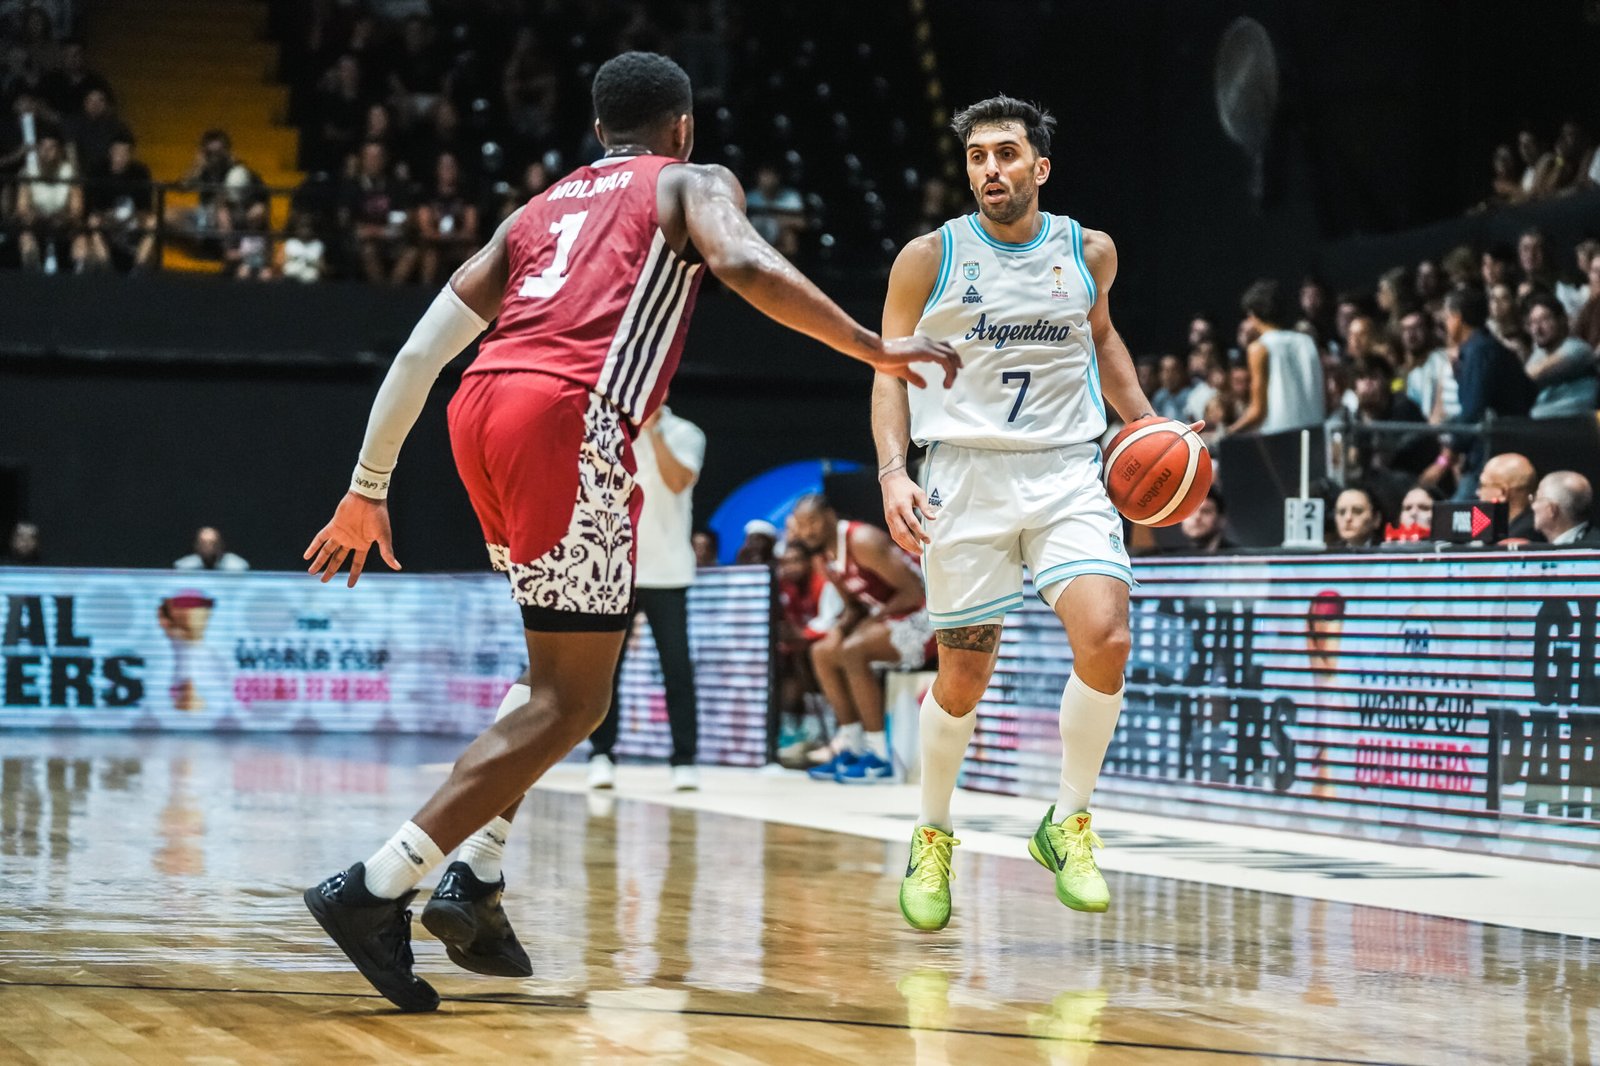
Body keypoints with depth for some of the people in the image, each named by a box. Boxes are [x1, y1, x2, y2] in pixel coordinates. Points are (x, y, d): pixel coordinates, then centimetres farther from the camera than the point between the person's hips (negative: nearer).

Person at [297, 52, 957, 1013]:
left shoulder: (537, 212, 31)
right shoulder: (693, 183, 17)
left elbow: (423, 349, 24)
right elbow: (744, 264, -8)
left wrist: (369, 490, 27)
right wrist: (874, 349, -5)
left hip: (484, 406, 7)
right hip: (571, 418, -7)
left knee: (566, 661, 25)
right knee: (569, 703, -3)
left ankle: (475, 880, 15)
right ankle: (376, 890, -11)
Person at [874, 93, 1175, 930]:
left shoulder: (1088, 253, 7)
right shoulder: (929, 259, -1)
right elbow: (891, 373, 1)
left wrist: (1145, 423, 14)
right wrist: (893, 471, -13)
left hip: (1067, 474, 2)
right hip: (966, 477, -2)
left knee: (1104, 636, -20)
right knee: (963, 678, 2)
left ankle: (1068, 824, -1)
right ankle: (932, 837, 26)